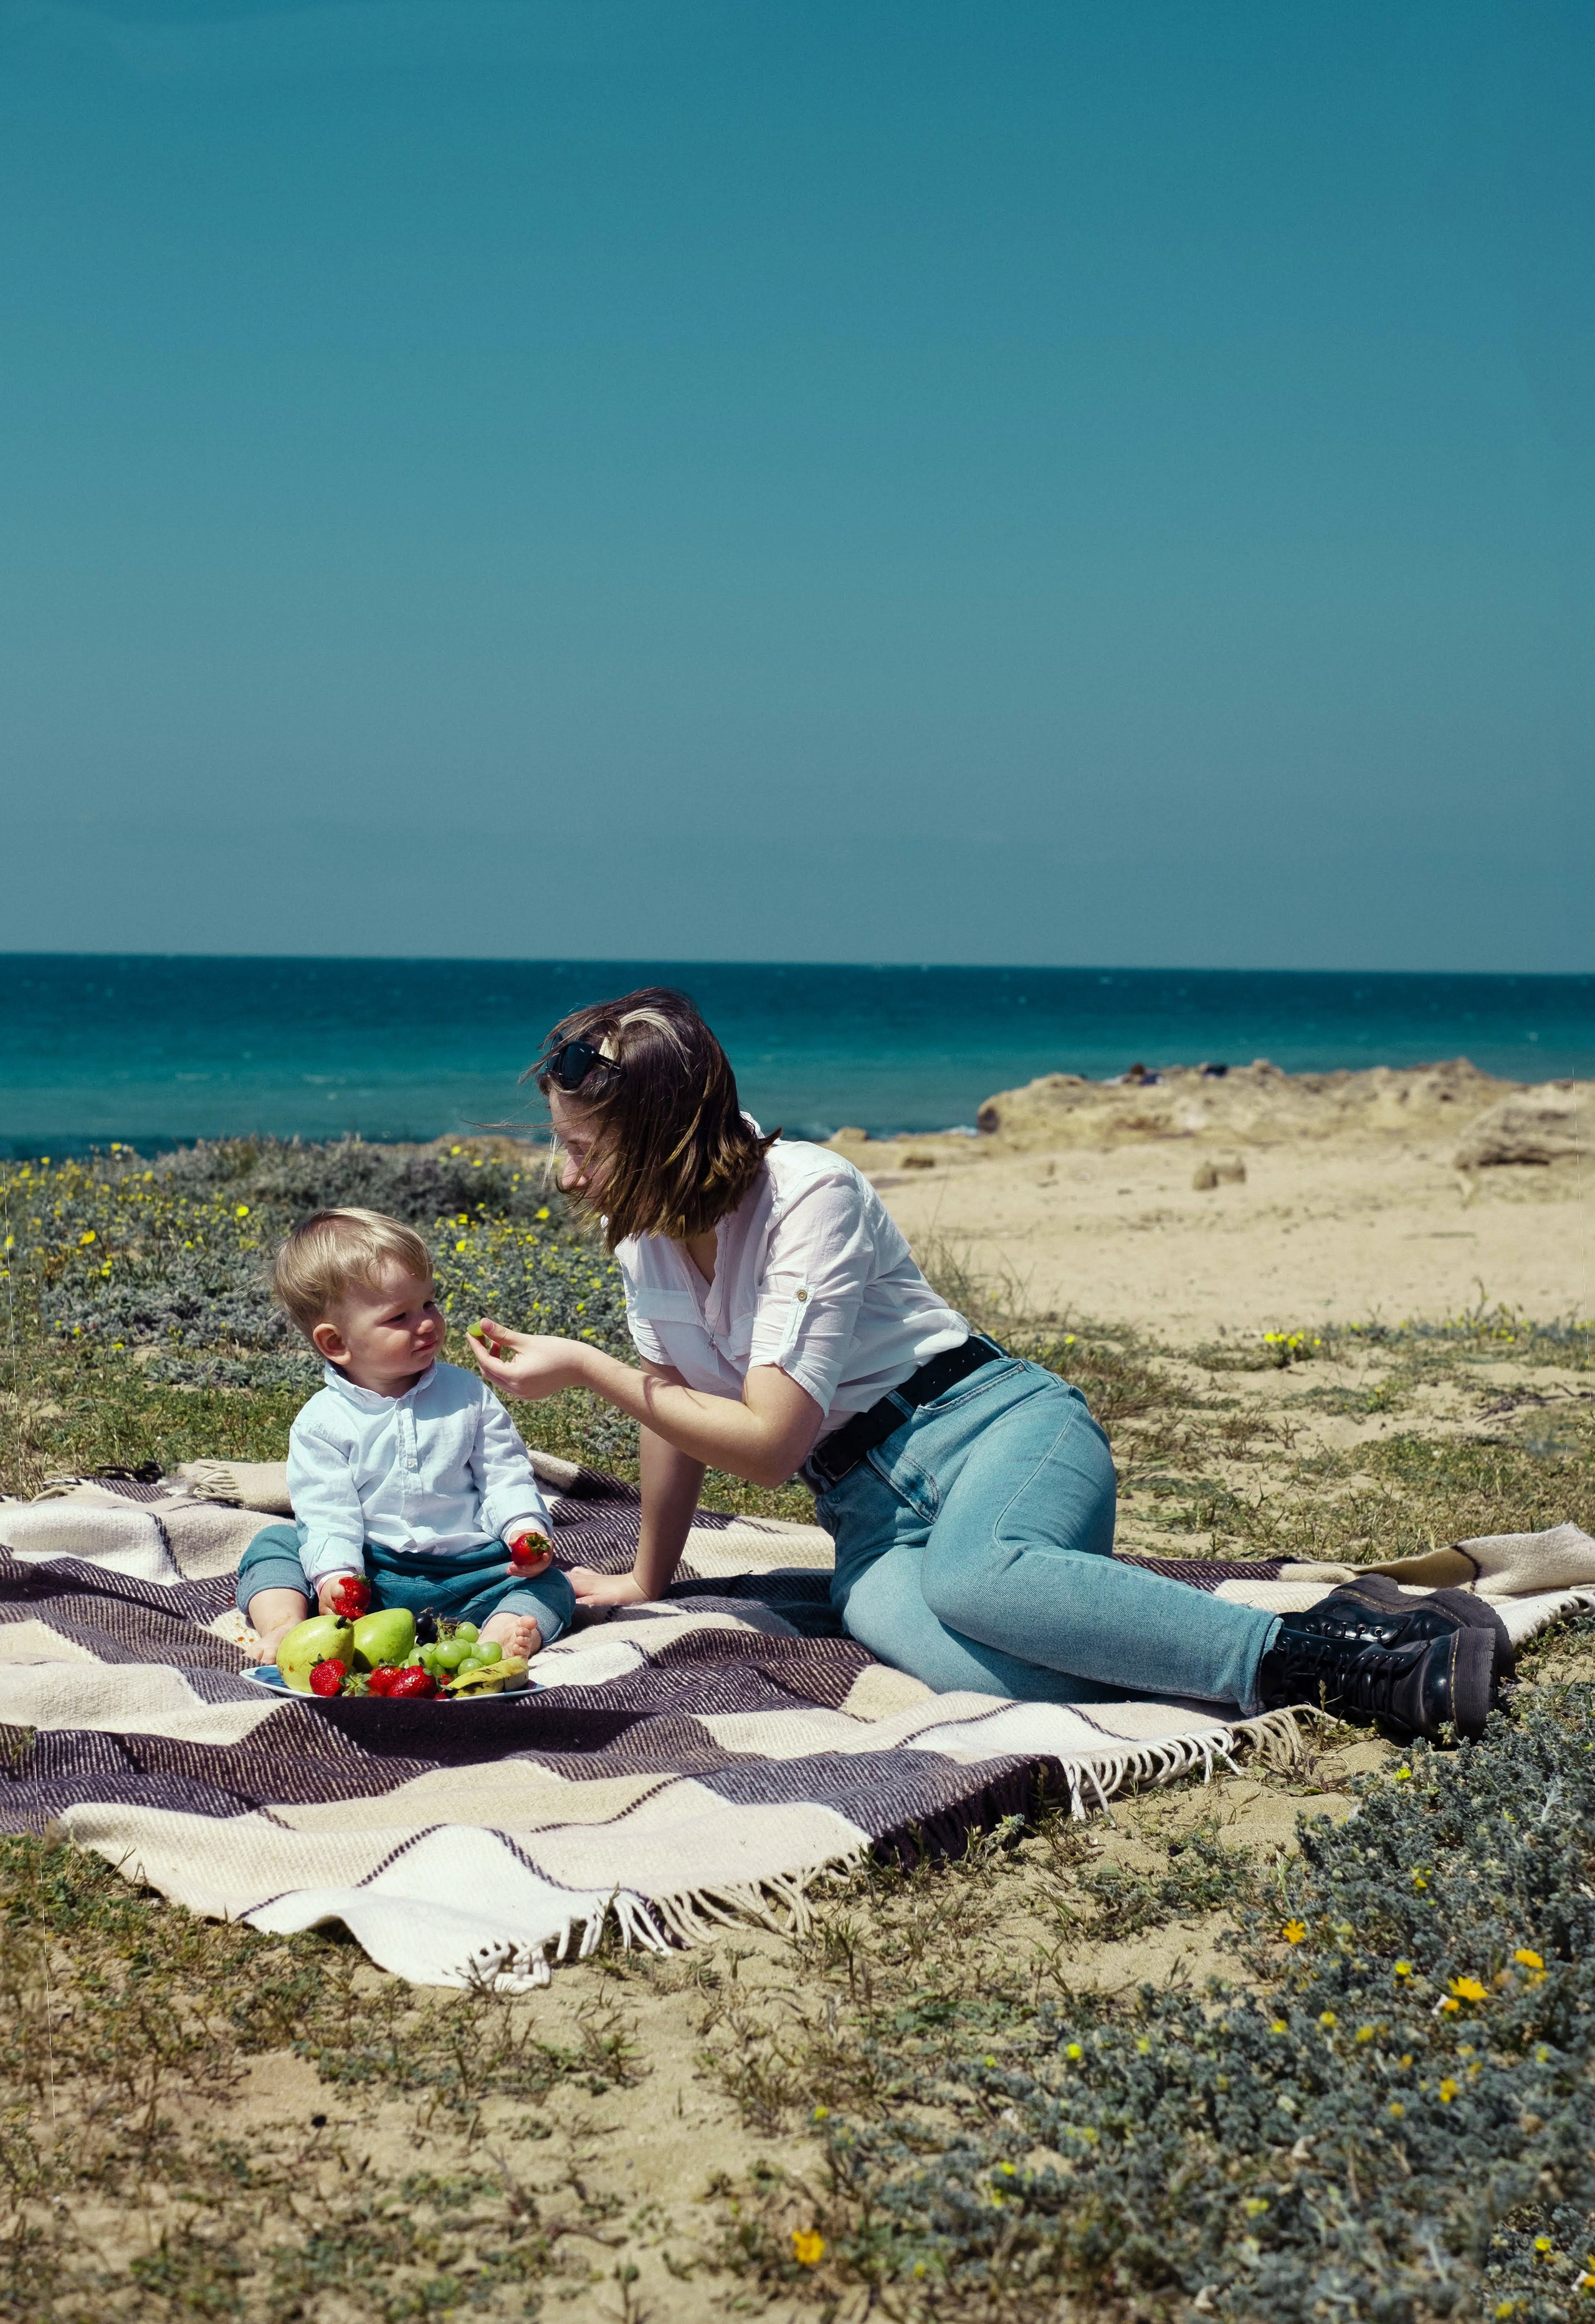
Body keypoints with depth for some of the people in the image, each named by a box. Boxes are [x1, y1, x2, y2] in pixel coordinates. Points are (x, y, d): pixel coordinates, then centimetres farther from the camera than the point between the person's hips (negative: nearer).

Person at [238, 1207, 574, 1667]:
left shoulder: (468, 1395, 5)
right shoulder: (323, 1421, -2)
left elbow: (504, 1474, 5)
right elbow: (327, 1512, -8)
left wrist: (524, 1527, -15)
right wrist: (335, 1573, -26)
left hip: (464, 1578, 1)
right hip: (366, 1579, -1)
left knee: (550, 1585, -19)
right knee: (274, 1543, -15)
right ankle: (283, 1625, -36)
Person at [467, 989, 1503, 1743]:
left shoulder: (808, 1196, -14)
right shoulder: (649, 1236, 7)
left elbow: (771, 1440, -18)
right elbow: (675, 1412, 21)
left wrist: (584, 1365, -15)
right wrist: (648, 1578, 28)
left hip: (999, 1425, -4)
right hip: (872, 1517, 4)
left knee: (972, 1577, -44)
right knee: (988, 1670, -36)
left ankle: (1328, 1649, -36)